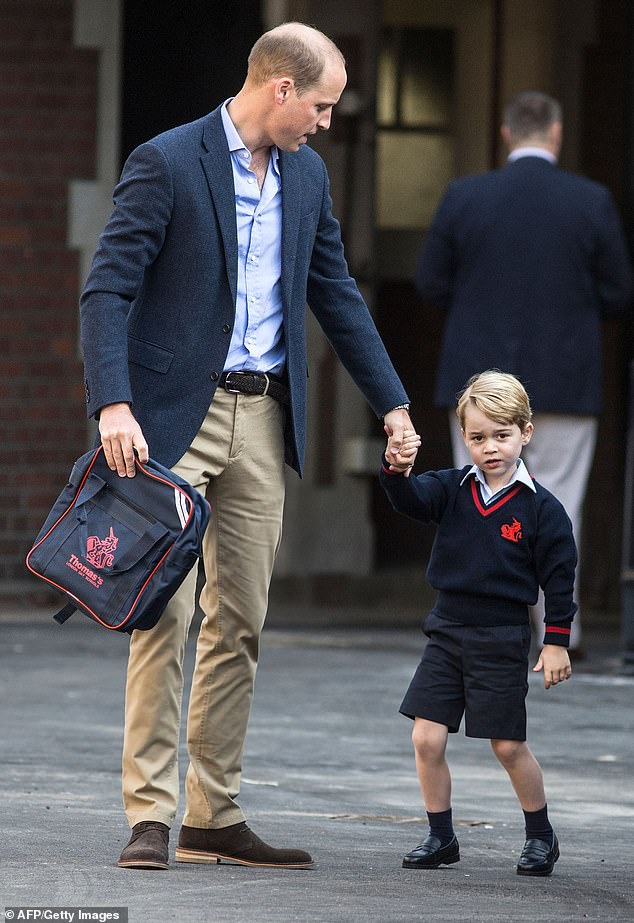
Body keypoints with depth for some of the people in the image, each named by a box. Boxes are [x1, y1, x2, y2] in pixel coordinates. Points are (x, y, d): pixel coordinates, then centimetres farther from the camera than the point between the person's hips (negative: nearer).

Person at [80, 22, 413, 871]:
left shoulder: (307, 175, 11)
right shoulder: (165, 163, -9)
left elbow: (336, 293, 19)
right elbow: (108, 290, -13)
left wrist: (392, 403, 16)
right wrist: (113, 404, -24)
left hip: (263, 419, 6)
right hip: (174, 417, -6)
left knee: (239, 624, 6)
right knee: (165, 614, -10)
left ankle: (214, 817, 11)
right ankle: (150, 817, -8)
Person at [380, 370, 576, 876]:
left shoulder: (541, 508, -6)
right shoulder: (453, 488, 3)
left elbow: (559, 578, -2)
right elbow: (411, 499, -15)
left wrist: (556, 643, -3)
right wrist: (398, 470, -36)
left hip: (502, 640, -3)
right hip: (448, 632, 3)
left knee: (509, 746, 2)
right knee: (427, 739, -3)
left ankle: (541, 835, 21)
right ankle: (441, 838, 10)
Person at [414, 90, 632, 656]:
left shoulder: (464, 197, -3)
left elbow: (431, 285, 1)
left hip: (480, 377, 1)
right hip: (564, 384, -1)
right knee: (557, 507, 4)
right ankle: (557, 631, 2)